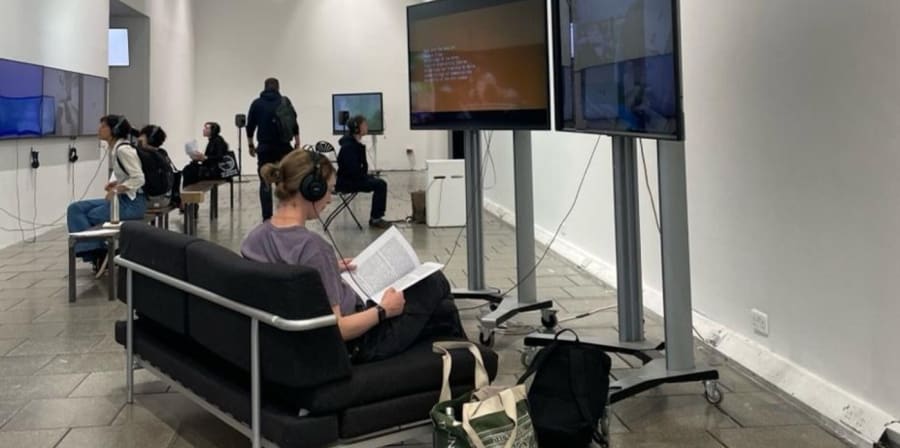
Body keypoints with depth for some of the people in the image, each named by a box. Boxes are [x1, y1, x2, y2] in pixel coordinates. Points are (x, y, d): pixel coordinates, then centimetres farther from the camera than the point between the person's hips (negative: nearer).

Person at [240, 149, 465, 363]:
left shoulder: (256, 237, -4)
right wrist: (383, 310, -16)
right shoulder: (311, 246, -30)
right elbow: (335, 330, -30)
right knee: (435, 283, 14)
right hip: (355, 345, -9)